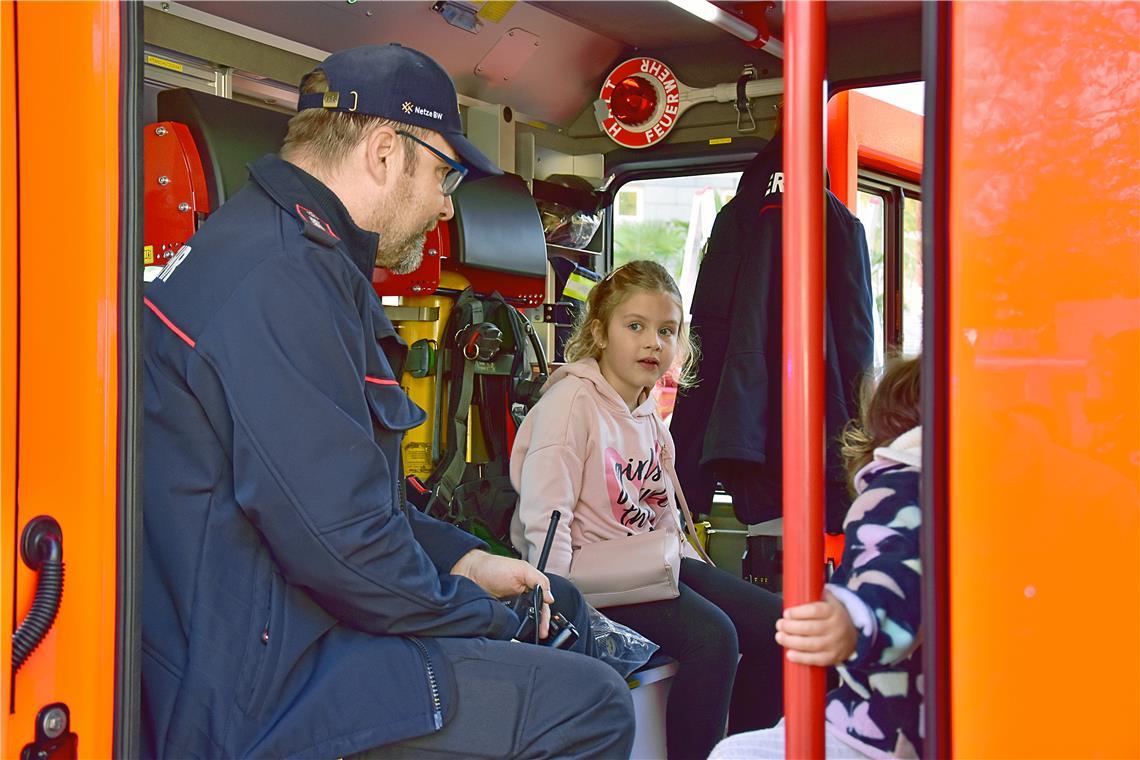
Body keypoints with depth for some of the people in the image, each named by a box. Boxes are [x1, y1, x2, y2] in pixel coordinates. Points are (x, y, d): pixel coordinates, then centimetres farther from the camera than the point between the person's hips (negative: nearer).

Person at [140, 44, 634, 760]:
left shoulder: (266, 248, 14)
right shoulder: (283, 278, -22)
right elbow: (340, 537, -26)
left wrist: (467, 562, 12)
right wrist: (492, 623, -10)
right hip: (252, 698, -11)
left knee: (561, 602, 19)